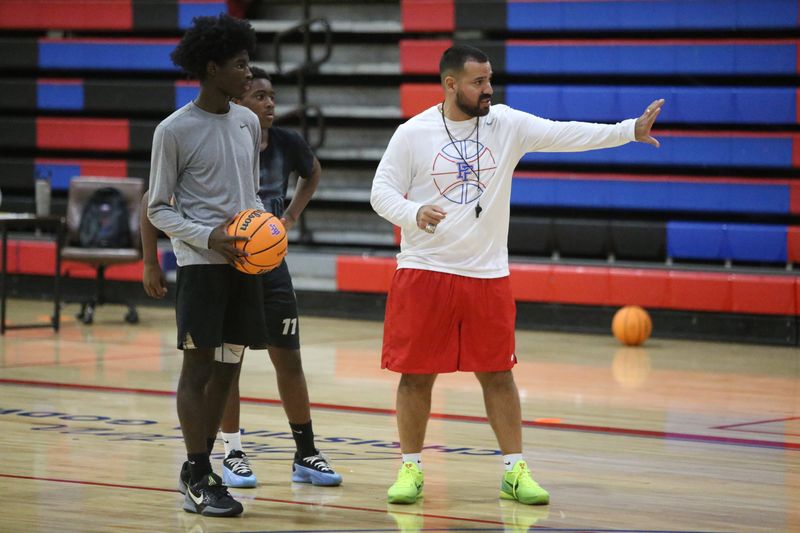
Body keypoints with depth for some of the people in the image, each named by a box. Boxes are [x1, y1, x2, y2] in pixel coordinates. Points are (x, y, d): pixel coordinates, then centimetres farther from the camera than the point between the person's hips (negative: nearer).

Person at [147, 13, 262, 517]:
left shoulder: (248, 122, 10)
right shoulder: (174, 131, -8)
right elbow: (159, 209, -3)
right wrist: (209, 237, -17)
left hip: (246, 263, 6)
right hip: (201, 263, -6)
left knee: (227, 369, 8)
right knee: (198, 366, -5)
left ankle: (199, 469, 17)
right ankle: (198, 477, 1)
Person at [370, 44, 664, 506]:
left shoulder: (506, 125, 0)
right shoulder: (413, 134, -6)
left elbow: (565, 135, -6)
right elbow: (382, 191, -5)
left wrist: (630, 130, -16)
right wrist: (414, 215, -26)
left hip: (488, 275, 2)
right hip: (424, 272, -2)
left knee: (498, 373, 7)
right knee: (416, 375, 3)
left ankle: (515, 470, 13)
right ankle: (411, 468, 15)